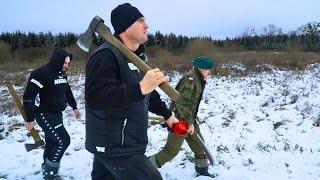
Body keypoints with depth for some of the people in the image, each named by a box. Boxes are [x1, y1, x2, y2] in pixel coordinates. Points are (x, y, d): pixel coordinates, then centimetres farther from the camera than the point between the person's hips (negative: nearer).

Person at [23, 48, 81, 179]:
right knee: (63, 141, -11)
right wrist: (29, 119, -16)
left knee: (52, 143, 16)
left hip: (57, 114, 8)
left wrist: (74, 107, 25)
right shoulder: (41, 74, -19)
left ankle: (47, 169, 35)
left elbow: (67, 91, 22)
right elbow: (28, 97, -19)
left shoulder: (62, 73, 7)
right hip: (45, 115, -8)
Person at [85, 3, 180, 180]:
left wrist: (167, 114, 27)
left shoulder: (136, 56, 13)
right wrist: (140, 87, -36)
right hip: (114, 146, -9)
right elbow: (96, 97, -32)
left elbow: (148, 93, 24)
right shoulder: (105, 56, -20)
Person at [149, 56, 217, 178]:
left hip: (189, 119, 10)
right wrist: (189, 122, -24)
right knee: (172, 150, -4)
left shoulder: (198, 80, 9)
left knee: (199, 144, 17)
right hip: (180, 120, -10)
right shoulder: (190, 79, -22)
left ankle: (202, 170, 35)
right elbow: (181, 102, -27)